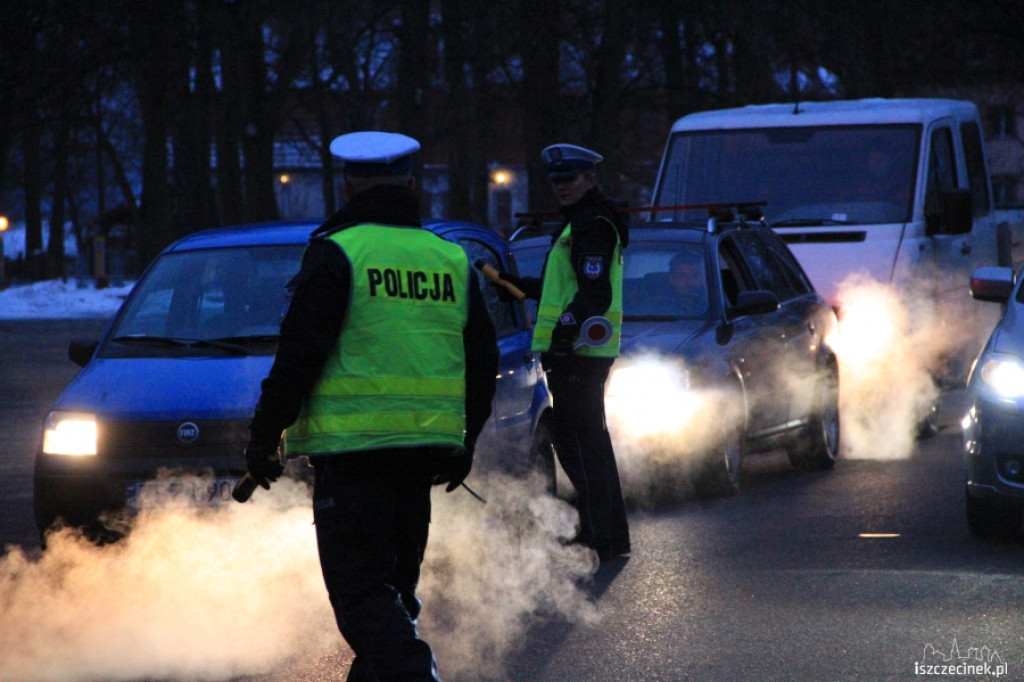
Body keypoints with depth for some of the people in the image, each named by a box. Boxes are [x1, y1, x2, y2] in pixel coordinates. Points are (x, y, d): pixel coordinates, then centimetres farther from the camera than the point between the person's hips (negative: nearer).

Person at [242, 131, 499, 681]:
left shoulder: (337, 253, -7)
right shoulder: (452, 260, 12)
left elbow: (300, 353, -11)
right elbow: (483, 361, 16)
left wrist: (264, 434, -3)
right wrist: (465, 441, 27)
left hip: (353, 446, -6)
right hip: (428, 445, 6)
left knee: (361, 587, -7)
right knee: (395, 581, 17)